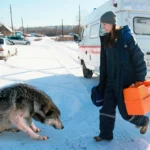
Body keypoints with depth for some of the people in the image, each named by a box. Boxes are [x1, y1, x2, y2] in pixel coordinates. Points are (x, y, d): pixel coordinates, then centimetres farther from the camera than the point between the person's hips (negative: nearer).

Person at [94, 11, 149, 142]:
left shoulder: (126, 36, -11)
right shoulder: (106, 40, 8)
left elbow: (138, 58, -11)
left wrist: (139, 79, -14)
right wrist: (102, 82, 12)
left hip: (125, 80, -6)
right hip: (111, 81, 6)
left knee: (125, 111, 6)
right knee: (107, 109, 8)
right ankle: (106, 134, 25)